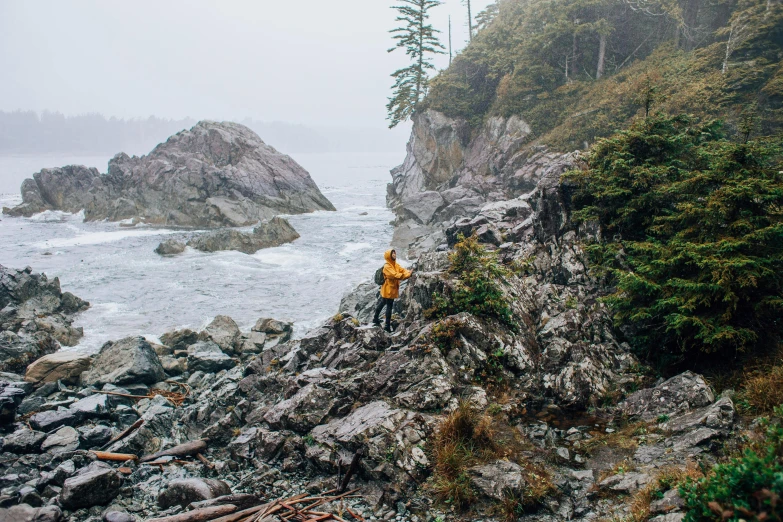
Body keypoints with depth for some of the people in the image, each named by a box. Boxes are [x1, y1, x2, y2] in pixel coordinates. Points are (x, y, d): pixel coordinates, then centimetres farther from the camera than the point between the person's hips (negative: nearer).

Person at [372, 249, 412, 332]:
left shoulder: (396, 265, 7)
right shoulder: (387, 266, -20)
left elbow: (403, 270, -2)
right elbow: (395, 275, -31)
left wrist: (409, 273, -23)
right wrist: (406, 275, -37)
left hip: (392, 289, 9)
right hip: (388, 289, -9)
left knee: (382, 303, 21)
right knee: (389, 307, -6)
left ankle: (376, 319, 34)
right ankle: (388, 326, -1)